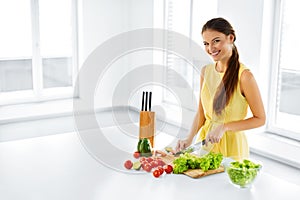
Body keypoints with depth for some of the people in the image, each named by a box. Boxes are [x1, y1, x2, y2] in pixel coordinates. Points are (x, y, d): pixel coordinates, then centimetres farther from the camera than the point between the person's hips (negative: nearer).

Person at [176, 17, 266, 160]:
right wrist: (189, 139, -5)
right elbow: (201, 113, 7)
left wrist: (224, 127, -19)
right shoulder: (206, 71, 2)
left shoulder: (244, 76, -16)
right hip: (204, 140, 5)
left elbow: (260, 119, -12)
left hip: (231, 145, -5)